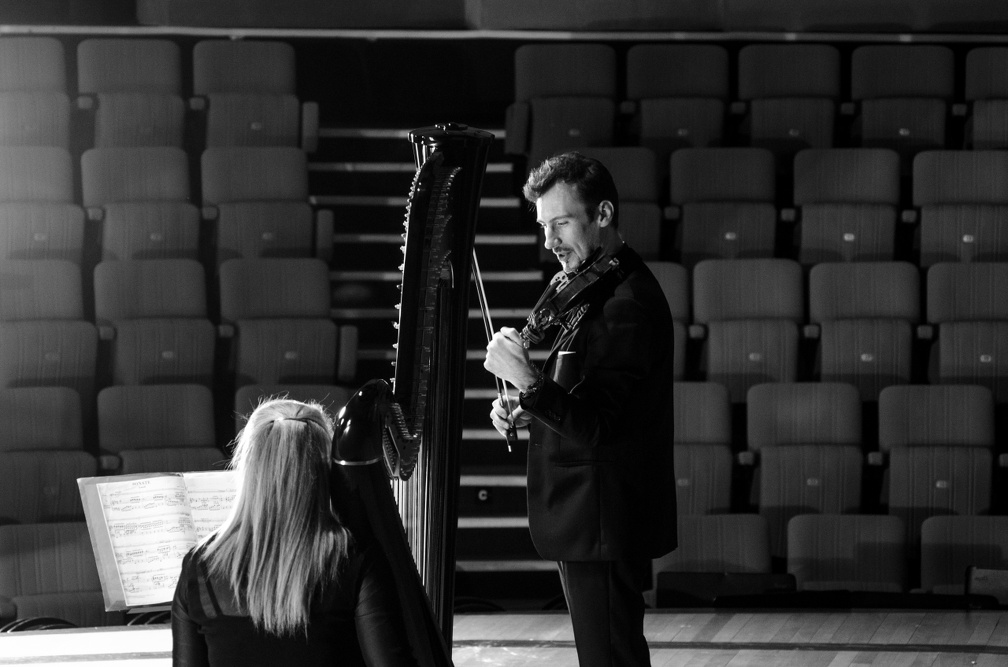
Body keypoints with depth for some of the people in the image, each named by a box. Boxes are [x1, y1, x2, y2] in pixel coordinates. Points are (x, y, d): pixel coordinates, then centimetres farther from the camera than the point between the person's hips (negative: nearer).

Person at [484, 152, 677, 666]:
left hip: (603, 522, -10)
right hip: (585, 520, 10)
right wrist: (524, 410, 3)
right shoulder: (589, 288, 12)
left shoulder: (630, 302, -20)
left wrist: (528, 382, -35)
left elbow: (598, 427, -25)